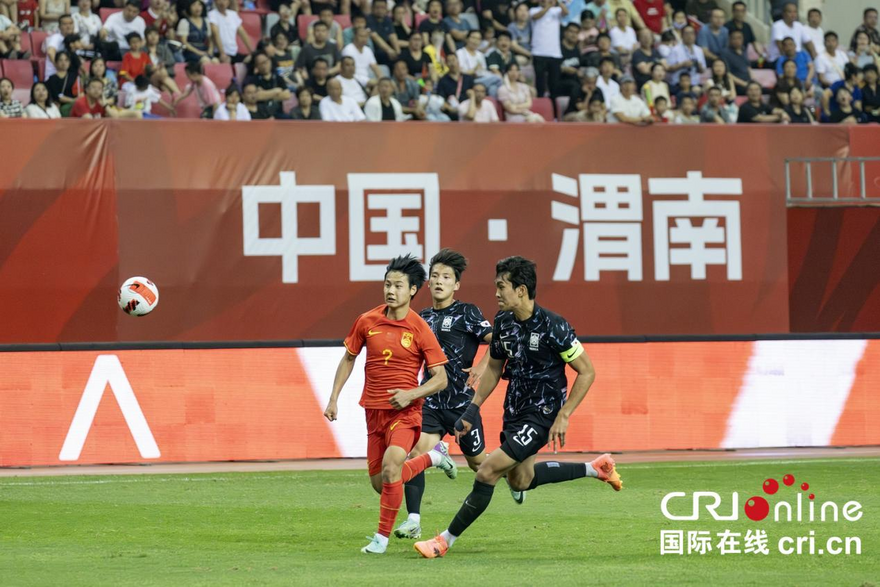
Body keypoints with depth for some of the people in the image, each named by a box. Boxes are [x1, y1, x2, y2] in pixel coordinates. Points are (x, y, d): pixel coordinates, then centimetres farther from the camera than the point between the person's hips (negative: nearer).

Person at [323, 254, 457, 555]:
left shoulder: (420, 329, -10)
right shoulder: (367, 322, 0)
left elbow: (440, 379, -6)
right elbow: (348, 359, 15)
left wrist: (411, 394, -21)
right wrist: (334, 399, 9)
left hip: (404, 411, -5)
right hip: (374, 411, 5)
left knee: (390, 469, -25)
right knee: (379, 483, 10)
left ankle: (382, 537, -9)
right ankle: (434, 457, 34)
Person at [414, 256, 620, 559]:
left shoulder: (552, 326, -22)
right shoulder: (503, 321, -1)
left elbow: (587, 372, -16)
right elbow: (494, 367, 15)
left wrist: (563, 416, -20)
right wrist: (473, 409, 9)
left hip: (541, 415, -9)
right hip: (515, 409, 9)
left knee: (488, 472, -15)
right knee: (519, 479, 22)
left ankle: (446, 540, -5)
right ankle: (595, 469, 35)